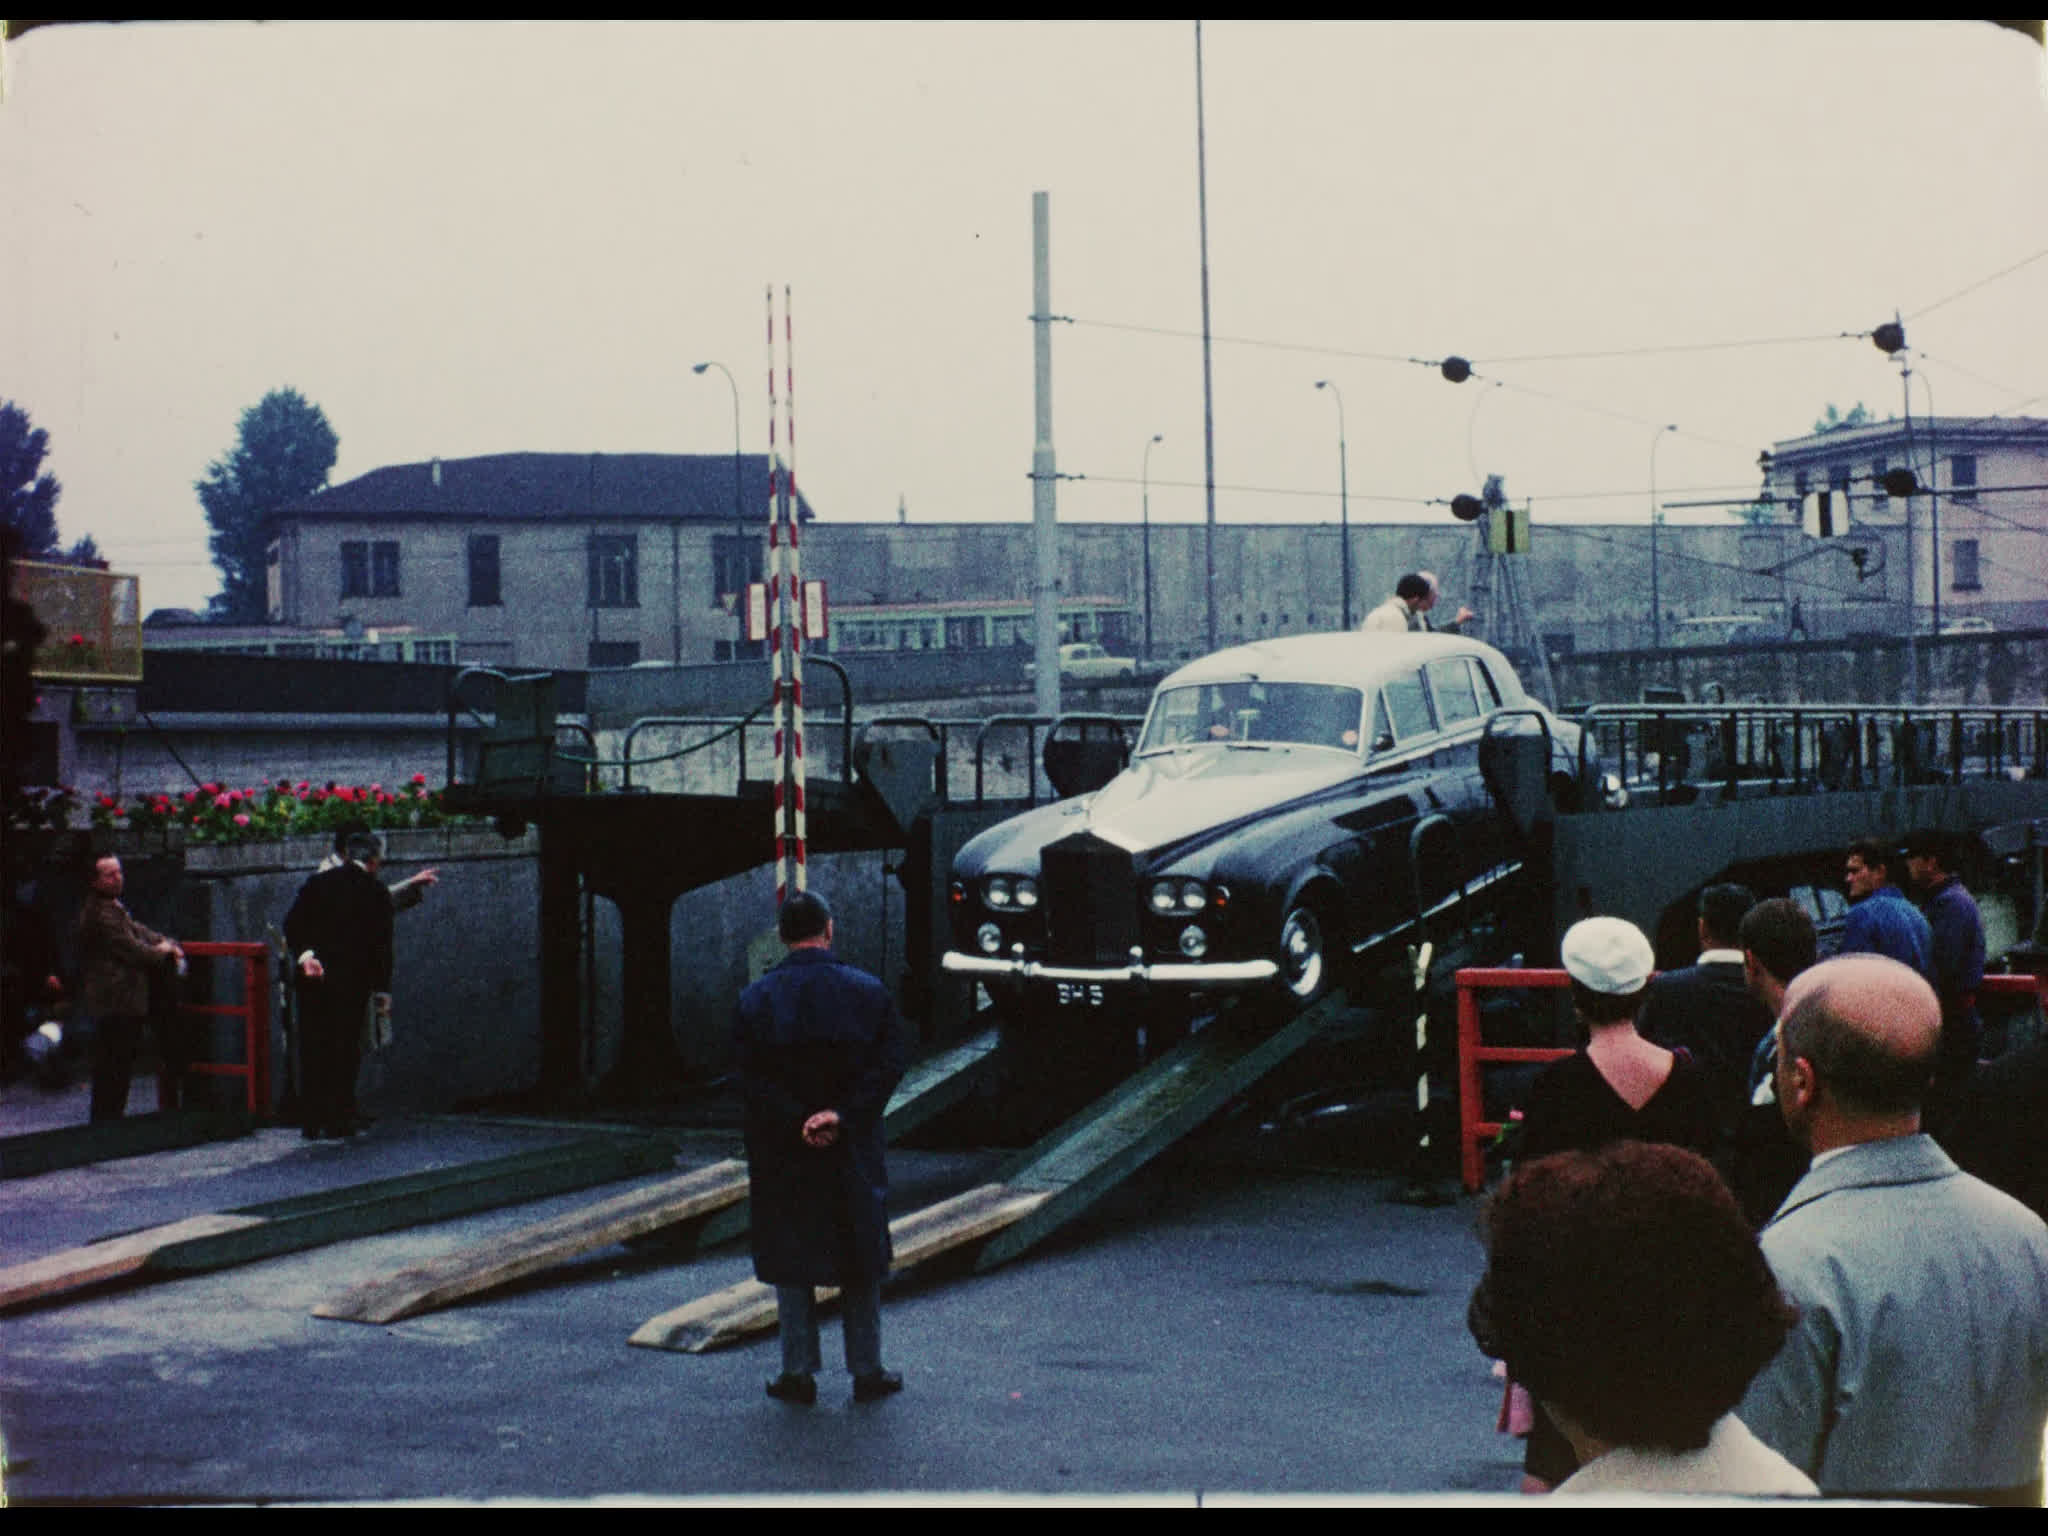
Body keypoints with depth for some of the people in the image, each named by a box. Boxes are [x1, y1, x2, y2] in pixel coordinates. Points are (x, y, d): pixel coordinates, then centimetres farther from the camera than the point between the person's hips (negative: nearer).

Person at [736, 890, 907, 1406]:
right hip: (853, 1152, 1)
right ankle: (867, 1371, 17)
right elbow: (888, 1066, -9)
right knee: (861, 1260, 12)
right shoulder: (869, 992, -3)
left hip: (782, 1155, -1)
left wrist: (798, 1124, -12)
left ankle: (799, 1373, 12)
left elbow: (752, 1078, -11)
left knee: (790, 1265, 10)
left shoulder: (756, 1000, -6)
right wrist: (840, 1115, -14)